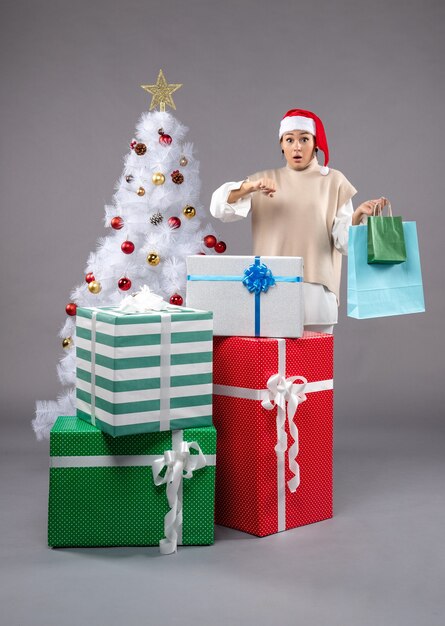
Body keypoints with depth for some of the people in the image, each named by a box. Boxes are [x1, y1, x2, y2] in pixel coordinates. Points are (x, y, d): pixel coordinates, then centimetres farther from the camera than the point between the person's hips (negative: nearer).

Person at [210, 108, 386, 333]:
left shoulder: (333, 181, 6)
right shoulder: (265, 179, 11)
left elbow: (344, 240, -1)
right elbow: (219, 207, -1)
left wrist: (358, 215, -20)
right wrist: (250, 187, -18)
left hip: (316, 291, -1)